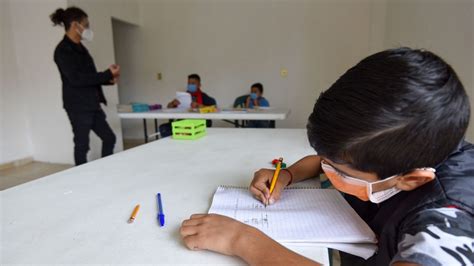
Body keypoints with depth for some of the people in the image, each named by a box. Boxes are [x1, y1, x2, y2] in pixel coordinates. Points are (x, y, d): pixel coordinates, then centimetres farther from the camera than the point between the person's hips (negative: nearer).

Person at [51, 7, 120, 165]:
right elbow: (77, 78, -20)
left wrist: (109, 80, 3)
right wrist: (108, 74, -18)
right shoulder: (63, 50, -11)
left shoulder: (80, 48, 15)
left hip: (92, 105, 9)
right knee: (82, 144, 0)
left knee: (109, 138, 11)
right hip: (78, 107, -8)